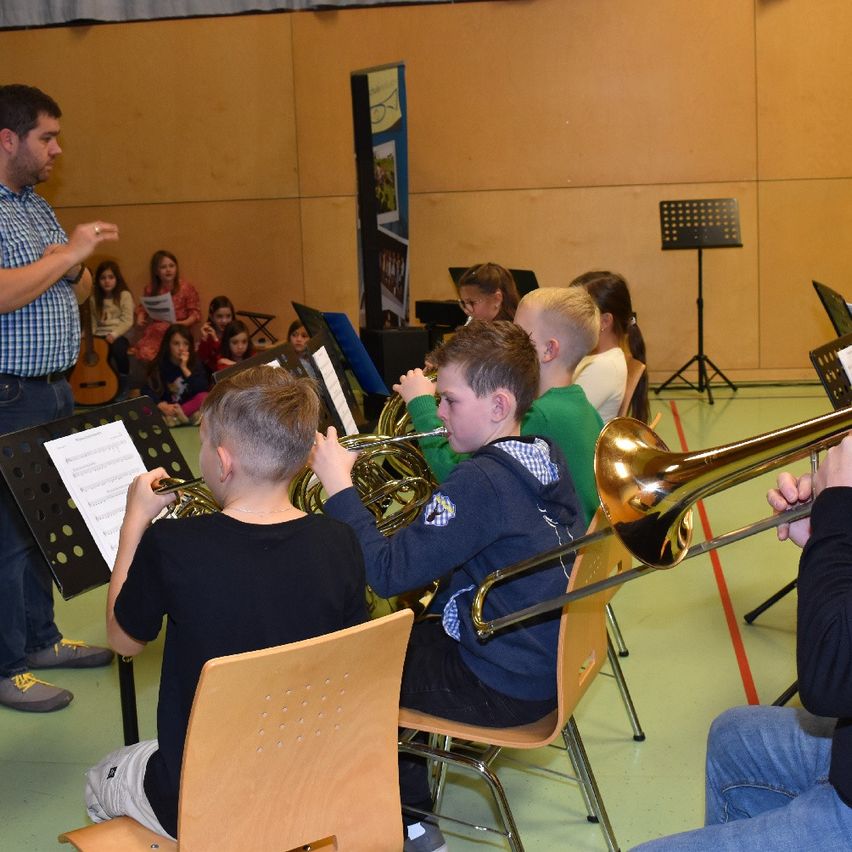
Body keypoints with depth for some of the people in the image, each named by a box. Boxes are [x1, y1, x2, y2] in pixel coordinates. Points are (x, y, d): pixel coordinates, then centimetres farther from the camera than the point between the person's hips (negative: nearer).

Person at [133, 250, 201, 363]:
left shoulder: (186, 288, 1)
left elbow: (195, 313, 1)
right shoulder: (151, 289, 13)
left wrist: (183, 323, -16)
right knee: (145, 353, -26)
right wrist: (140, 318, 5)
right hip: (154, 331, 3)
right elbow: (142, 307, 25)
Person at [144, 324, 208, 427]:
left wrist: (185, 368, -18)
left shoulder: (195, 364, -1)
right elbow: (149, 391, -11)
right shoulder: (159, 365, -1)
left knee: (203, 397, -29)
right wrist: (162, 406, -29)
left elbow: (202, 390, -14)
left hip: (190, 407, 0)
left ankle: (173, 416, -34)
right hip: (167, 409, 0)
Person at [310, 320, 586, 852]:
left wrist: (339, 485, -21)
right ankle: (410, 809, 30)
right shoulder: (546, 458, 2)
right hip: (553, 662, 9)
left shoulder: (484, 480, -26)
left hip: (506, 689, -9)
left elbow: (388, 574, -29)